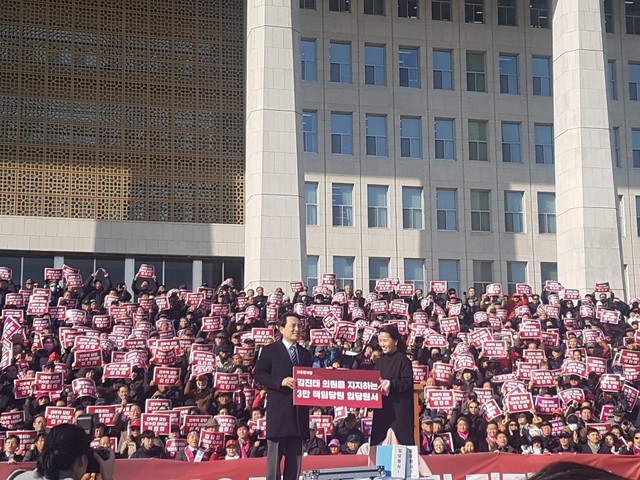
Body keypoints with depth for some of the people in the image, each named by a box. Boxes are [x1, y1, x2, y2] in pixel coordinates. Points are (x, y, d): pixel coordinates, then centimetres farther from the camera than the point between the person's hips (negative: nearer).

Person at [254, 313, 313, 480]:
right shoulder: (269, 351, 4)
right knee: (274, 453, -5)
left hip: (299, 410, 5)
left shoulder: (306, 354, 20)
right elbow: (259, 375, -4)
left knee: (295, 454, 6)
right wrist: (281, 382, -17)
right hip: (278, 411, -5)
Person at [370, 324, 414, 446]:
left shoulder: (402, 360, -8)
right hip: (382, 407, 7)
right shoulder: (381, 360, 13)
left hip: (399, 407, -7)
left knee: (400, 441, -6)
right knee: (379, 440, 6)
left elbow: (408, 382, -15)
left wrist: (391, 384, -24)